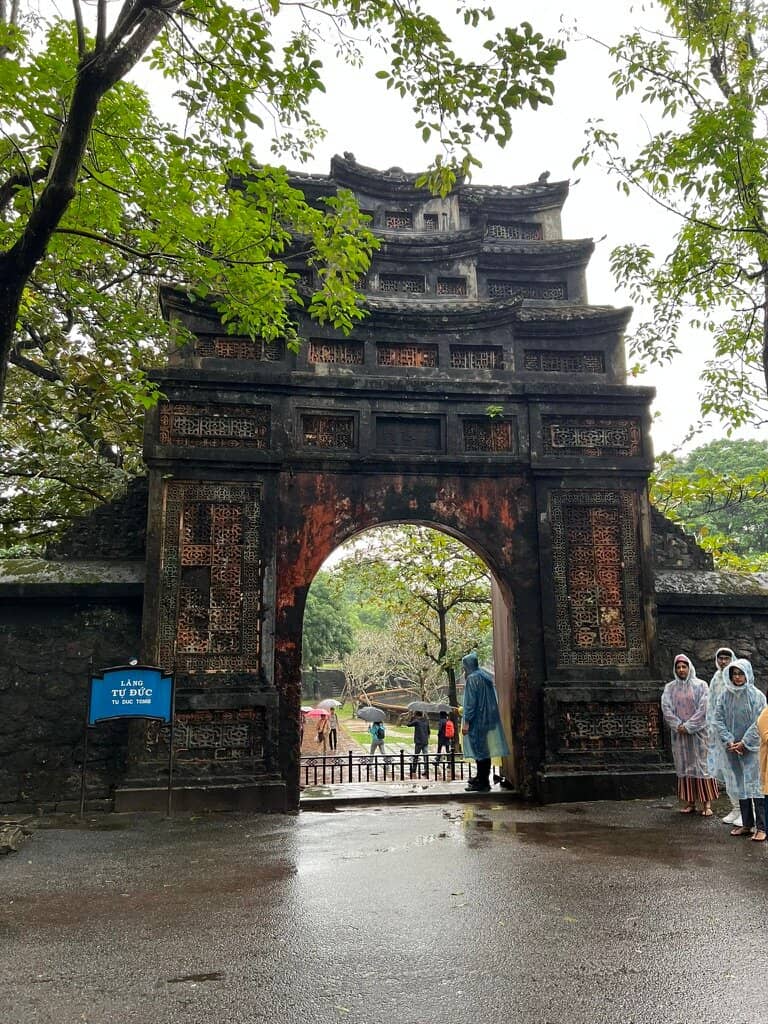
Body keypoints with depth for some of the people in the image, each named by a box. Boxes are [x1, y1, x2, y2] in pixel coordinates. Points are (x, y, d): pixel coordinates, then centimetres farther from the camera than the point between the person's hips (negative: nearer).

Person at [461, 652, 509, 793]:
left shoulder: (472, 678, -13)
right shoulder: (485, 676, 13)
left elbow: (471, 701, -18)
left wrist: (466, 721, -17)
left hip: (477, 720, -9)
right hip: (488, 719, 9)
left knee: (479, 750, -4)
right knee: (484, 749, 15)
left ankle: (483, 783, -1)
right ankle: (481, 778, 25)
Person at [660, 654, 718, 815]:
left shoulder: (700, 685, 0)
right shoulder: (669, 688, 7)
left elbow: (703, 708, -8)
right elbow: (666, 708, 0)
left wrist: (688, 726, -13)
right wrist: (678, 725, -13)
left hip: (698, 732, -3)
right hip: (679, 734, 3)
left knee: (702, 764, -3)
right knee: (684, 765, 4)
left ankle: (707, 803, 0)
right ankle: (689, 802, 9)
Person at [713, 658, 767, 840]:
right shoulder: (726, 695, 4)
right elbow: (718, 719, 3)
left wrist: (744, 743, -13)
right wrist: (729, 741, -8)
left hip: (752, 748, -4)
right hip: (733, 748, 4)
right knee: (740, 786, 10)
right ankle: (747, 824, 20)